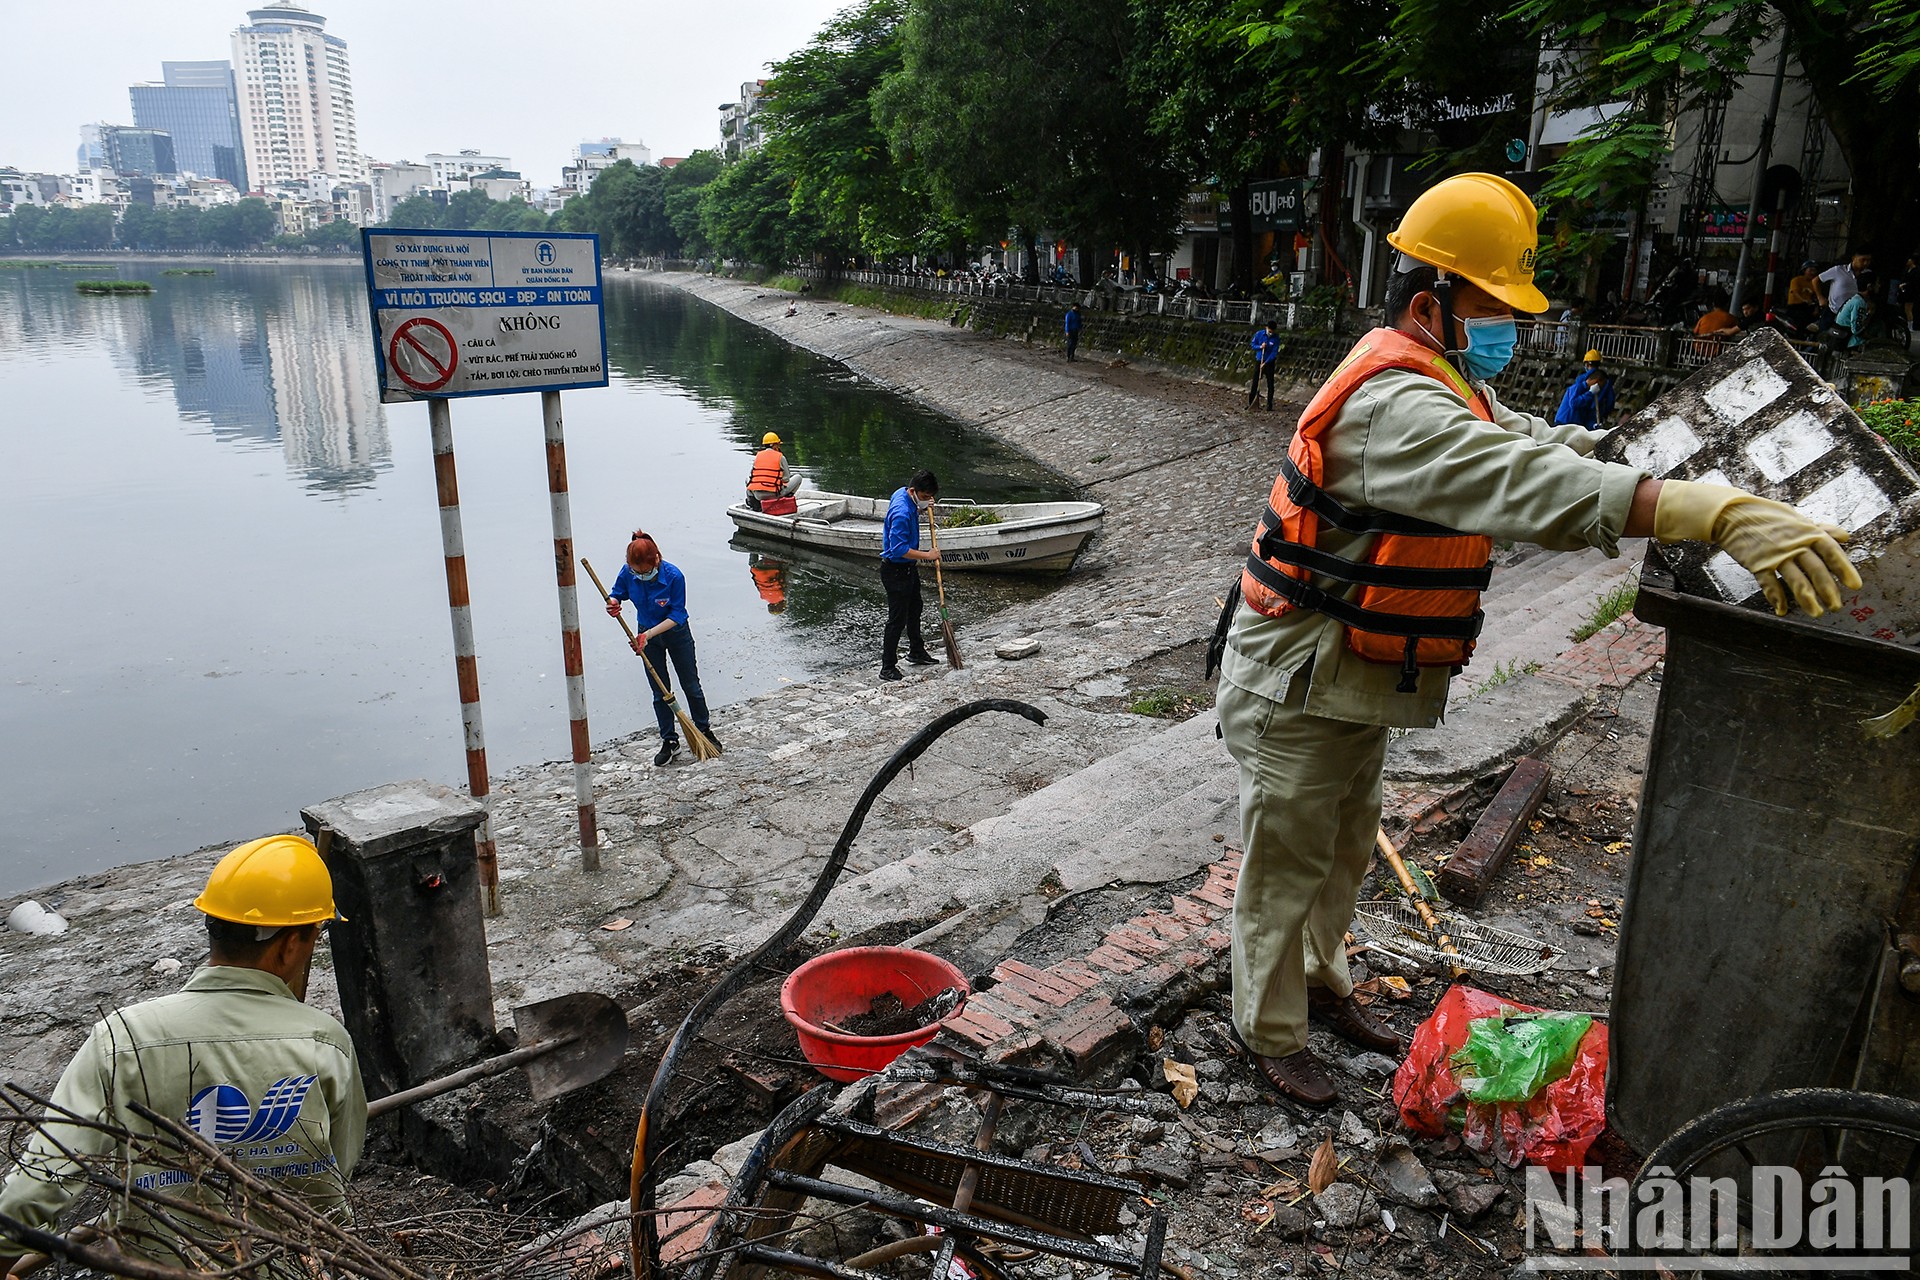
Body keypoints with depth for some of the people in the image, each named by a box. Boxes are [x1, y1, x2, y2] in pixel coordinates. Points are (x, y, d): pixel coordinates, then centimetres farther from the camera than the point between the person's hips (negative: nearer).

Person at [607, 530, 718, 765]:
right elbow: (617, 594, -2)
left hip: (676, 633, -3)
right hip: (647, 635, 3)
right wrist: (612, 604, -26)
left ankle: (704, 730, 32)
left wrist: (649, 634, -31)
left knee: (691, 686, 11)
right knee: (660, 691, 9)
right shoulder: (628, 572, -20)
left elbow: (677, 616, -23)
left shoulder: (674, 576, -30)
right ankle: (669, 741, 21)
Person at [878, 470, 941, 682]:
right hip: (896, 571, -11)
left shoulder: (903, 493, -1)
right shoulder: (901, 513, -30)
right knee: (897, 619, -4)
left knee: (914, 610, 24)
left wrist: (922, 508, 5)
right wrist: (927, 556, -25)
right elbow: (899, 549, -32)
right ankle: (887, 668, 4)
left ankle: (916, 652, 42)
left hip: (908, 567, 11)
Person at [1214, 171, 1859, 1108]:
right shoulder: (1395, 406, -28)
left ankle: (1319, 982, 45)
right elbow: (1530, 482, -42)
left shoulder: (1443, 383, 9)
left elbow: (1535, 444, 10)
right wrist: (1719, 513, -50)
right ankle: (1271, 1032, 25)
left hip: (1356, 677, 10)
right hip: (1296, 681, -10)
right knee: (1288, 861, 6)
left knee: (1347, 844, 24)